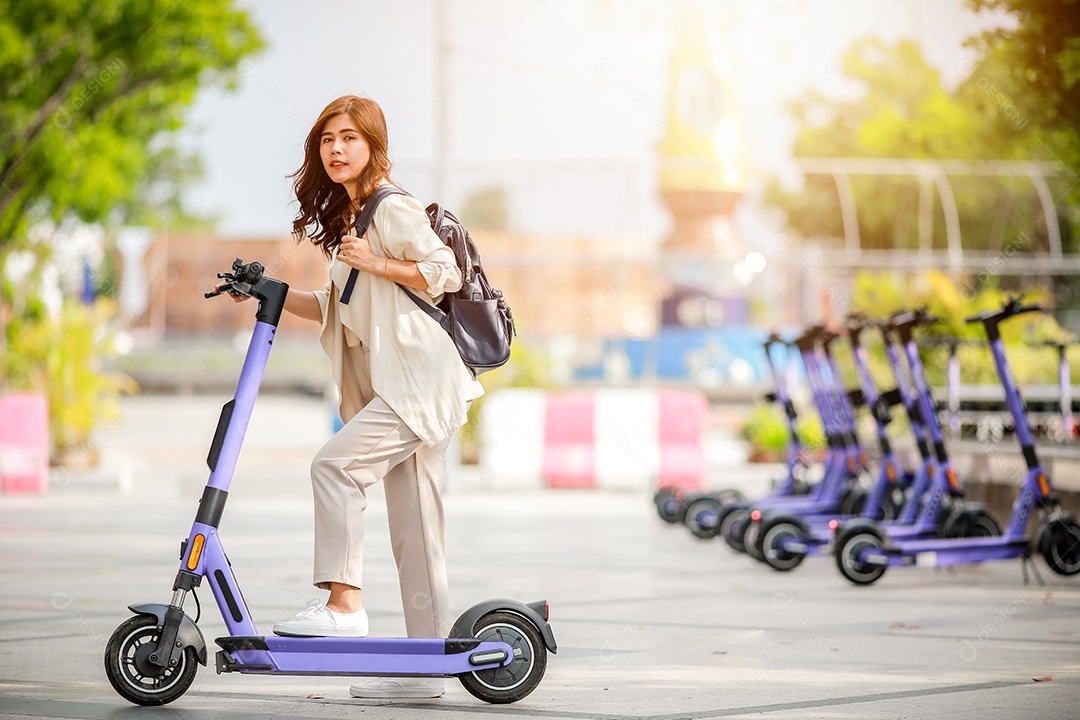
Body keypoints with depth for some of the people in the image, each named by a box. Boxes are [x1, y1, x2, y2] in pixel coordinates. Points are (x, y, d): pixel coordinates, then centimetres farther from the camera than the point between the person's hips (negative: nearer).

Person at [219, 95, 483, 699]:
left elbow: (445, 273, -12)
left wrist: (375, 264, -17)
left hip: (420, 377, -9)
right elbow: (338, 309, 23)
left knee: (337, 463, -20)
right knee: (413, 521, 7)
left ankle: (344, 603, -19)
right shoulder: (349, 218, 22)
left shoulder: (394, 210, -7)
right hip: (400, 385, 10)